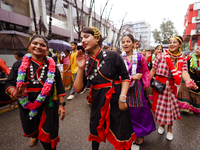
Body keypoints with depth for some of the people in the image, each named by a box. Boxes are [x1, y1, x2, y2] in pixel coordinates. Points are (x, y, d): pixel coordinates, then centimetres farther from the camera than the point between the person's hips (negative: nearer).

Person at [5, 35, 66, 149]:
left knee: (47, 136, 6)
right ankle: (35, 137, 66)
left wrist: (61, 104, -9)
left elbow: (59, 86, -5)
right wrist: (15, 93, -23)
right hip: (27, 106, 3)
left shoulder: (52, 66, -5)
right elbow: (10, 84, 0)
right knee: (31, 129, 29)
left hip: (48, 106, -2)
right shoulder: (19, 65, -4)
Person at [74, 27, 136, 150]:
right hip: (98, 101, 5)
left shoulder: (112, 56, -11)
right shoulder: (86, 63, 1)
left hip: (115, 99, -4)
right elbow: (78, 88, -2)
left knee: (121, 133, 10)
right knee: (95, 130, 23)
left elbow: (125, 77, -6)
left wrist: (122, 98, -15)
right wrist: (81, 69, -13)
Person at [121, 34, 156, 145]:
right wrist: (132, 77, -17)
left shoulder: (140, 57, -3)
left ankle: (140, 134, 35)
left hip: (137, 88, 0)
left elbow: (145, 72, 7)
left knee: (139, 111, 10)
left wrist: (146, 85, 3)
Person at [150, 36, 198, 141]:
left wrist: (189, 81, -37)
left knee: (170, 106, 12)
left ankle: (170, 128, 36)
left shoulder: (182, 60, 2)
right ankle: (162, 124, 37)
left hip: (171, 87, 2)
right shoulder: (161, 56, -5)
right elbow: (153, 70, -4)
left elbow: (184, 72, -15)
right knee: (159, 105, 8)